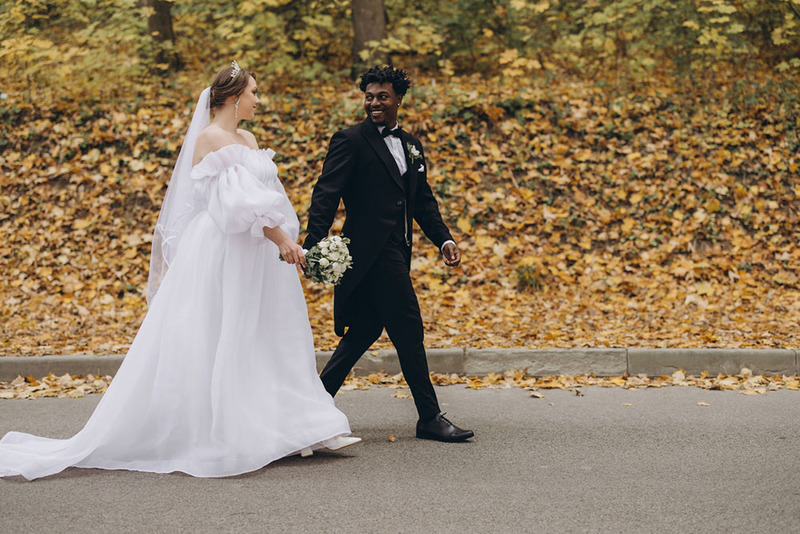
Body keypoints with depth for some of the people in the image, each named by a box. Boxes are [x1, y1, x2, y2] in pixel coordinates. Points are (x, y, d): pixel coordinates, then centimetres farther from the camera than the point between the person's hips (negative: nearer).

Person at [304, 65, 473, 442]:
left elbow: (423, 201, 21)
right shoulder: (351, 141, -6)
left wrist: (444, 240, 6)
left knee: (365, 330, 12)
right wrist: (313, 245, -25)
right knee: (409, 332, -6)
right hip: (371, 251, -8)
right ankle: (429, 418, 1)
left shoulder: (411, 146, 17)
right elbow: (325, 196, -14)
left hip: (396, 252, 8)